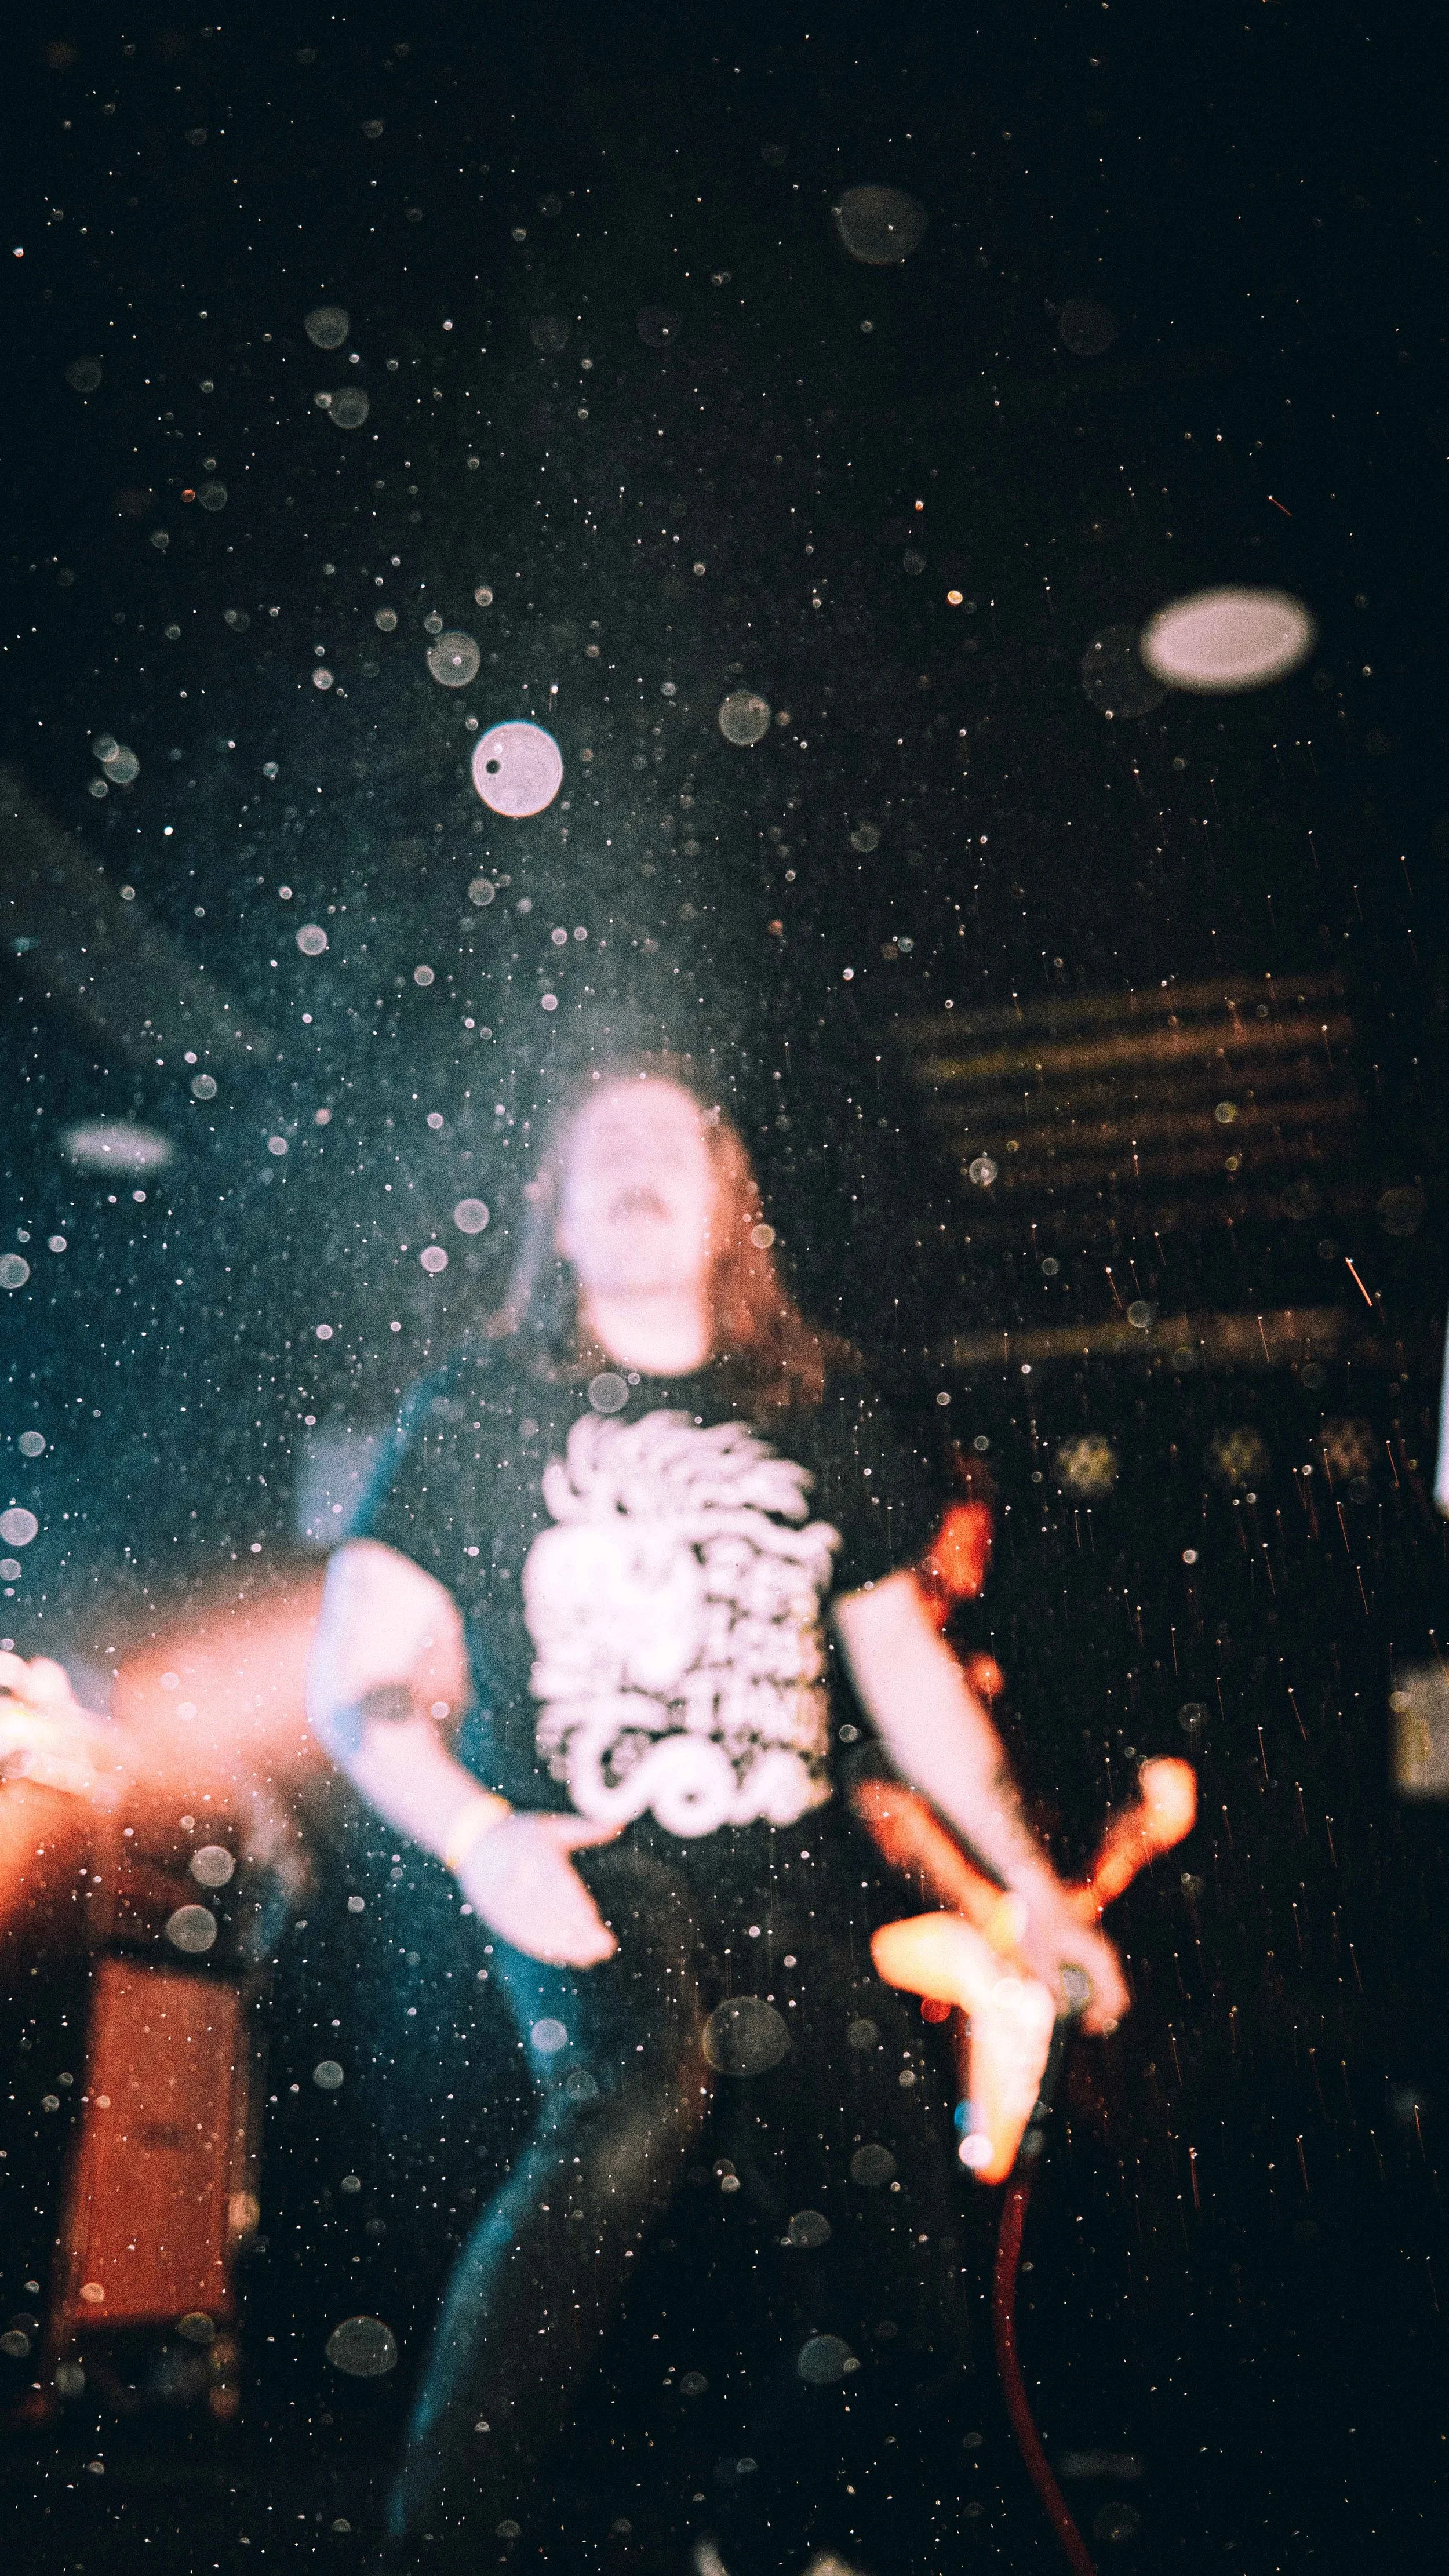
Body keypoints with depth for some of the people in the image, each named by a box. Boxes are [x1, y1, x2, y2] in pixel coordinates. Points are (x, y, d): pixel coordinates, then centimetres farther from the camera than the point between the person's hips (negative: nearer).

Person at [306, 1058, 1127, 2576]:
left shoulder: (821, 1411, 13)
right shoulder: (480, 1410, 4)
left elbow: (904, 1661, 19)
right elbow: (356, 1678, 2)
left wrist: (1028, 1881, 14)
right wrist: (476, 1836, -16)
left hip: (785, 1870, 4)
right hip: (578, 1866, -3)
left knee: (887, 2253, -7)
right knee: (637, 2098, -33)